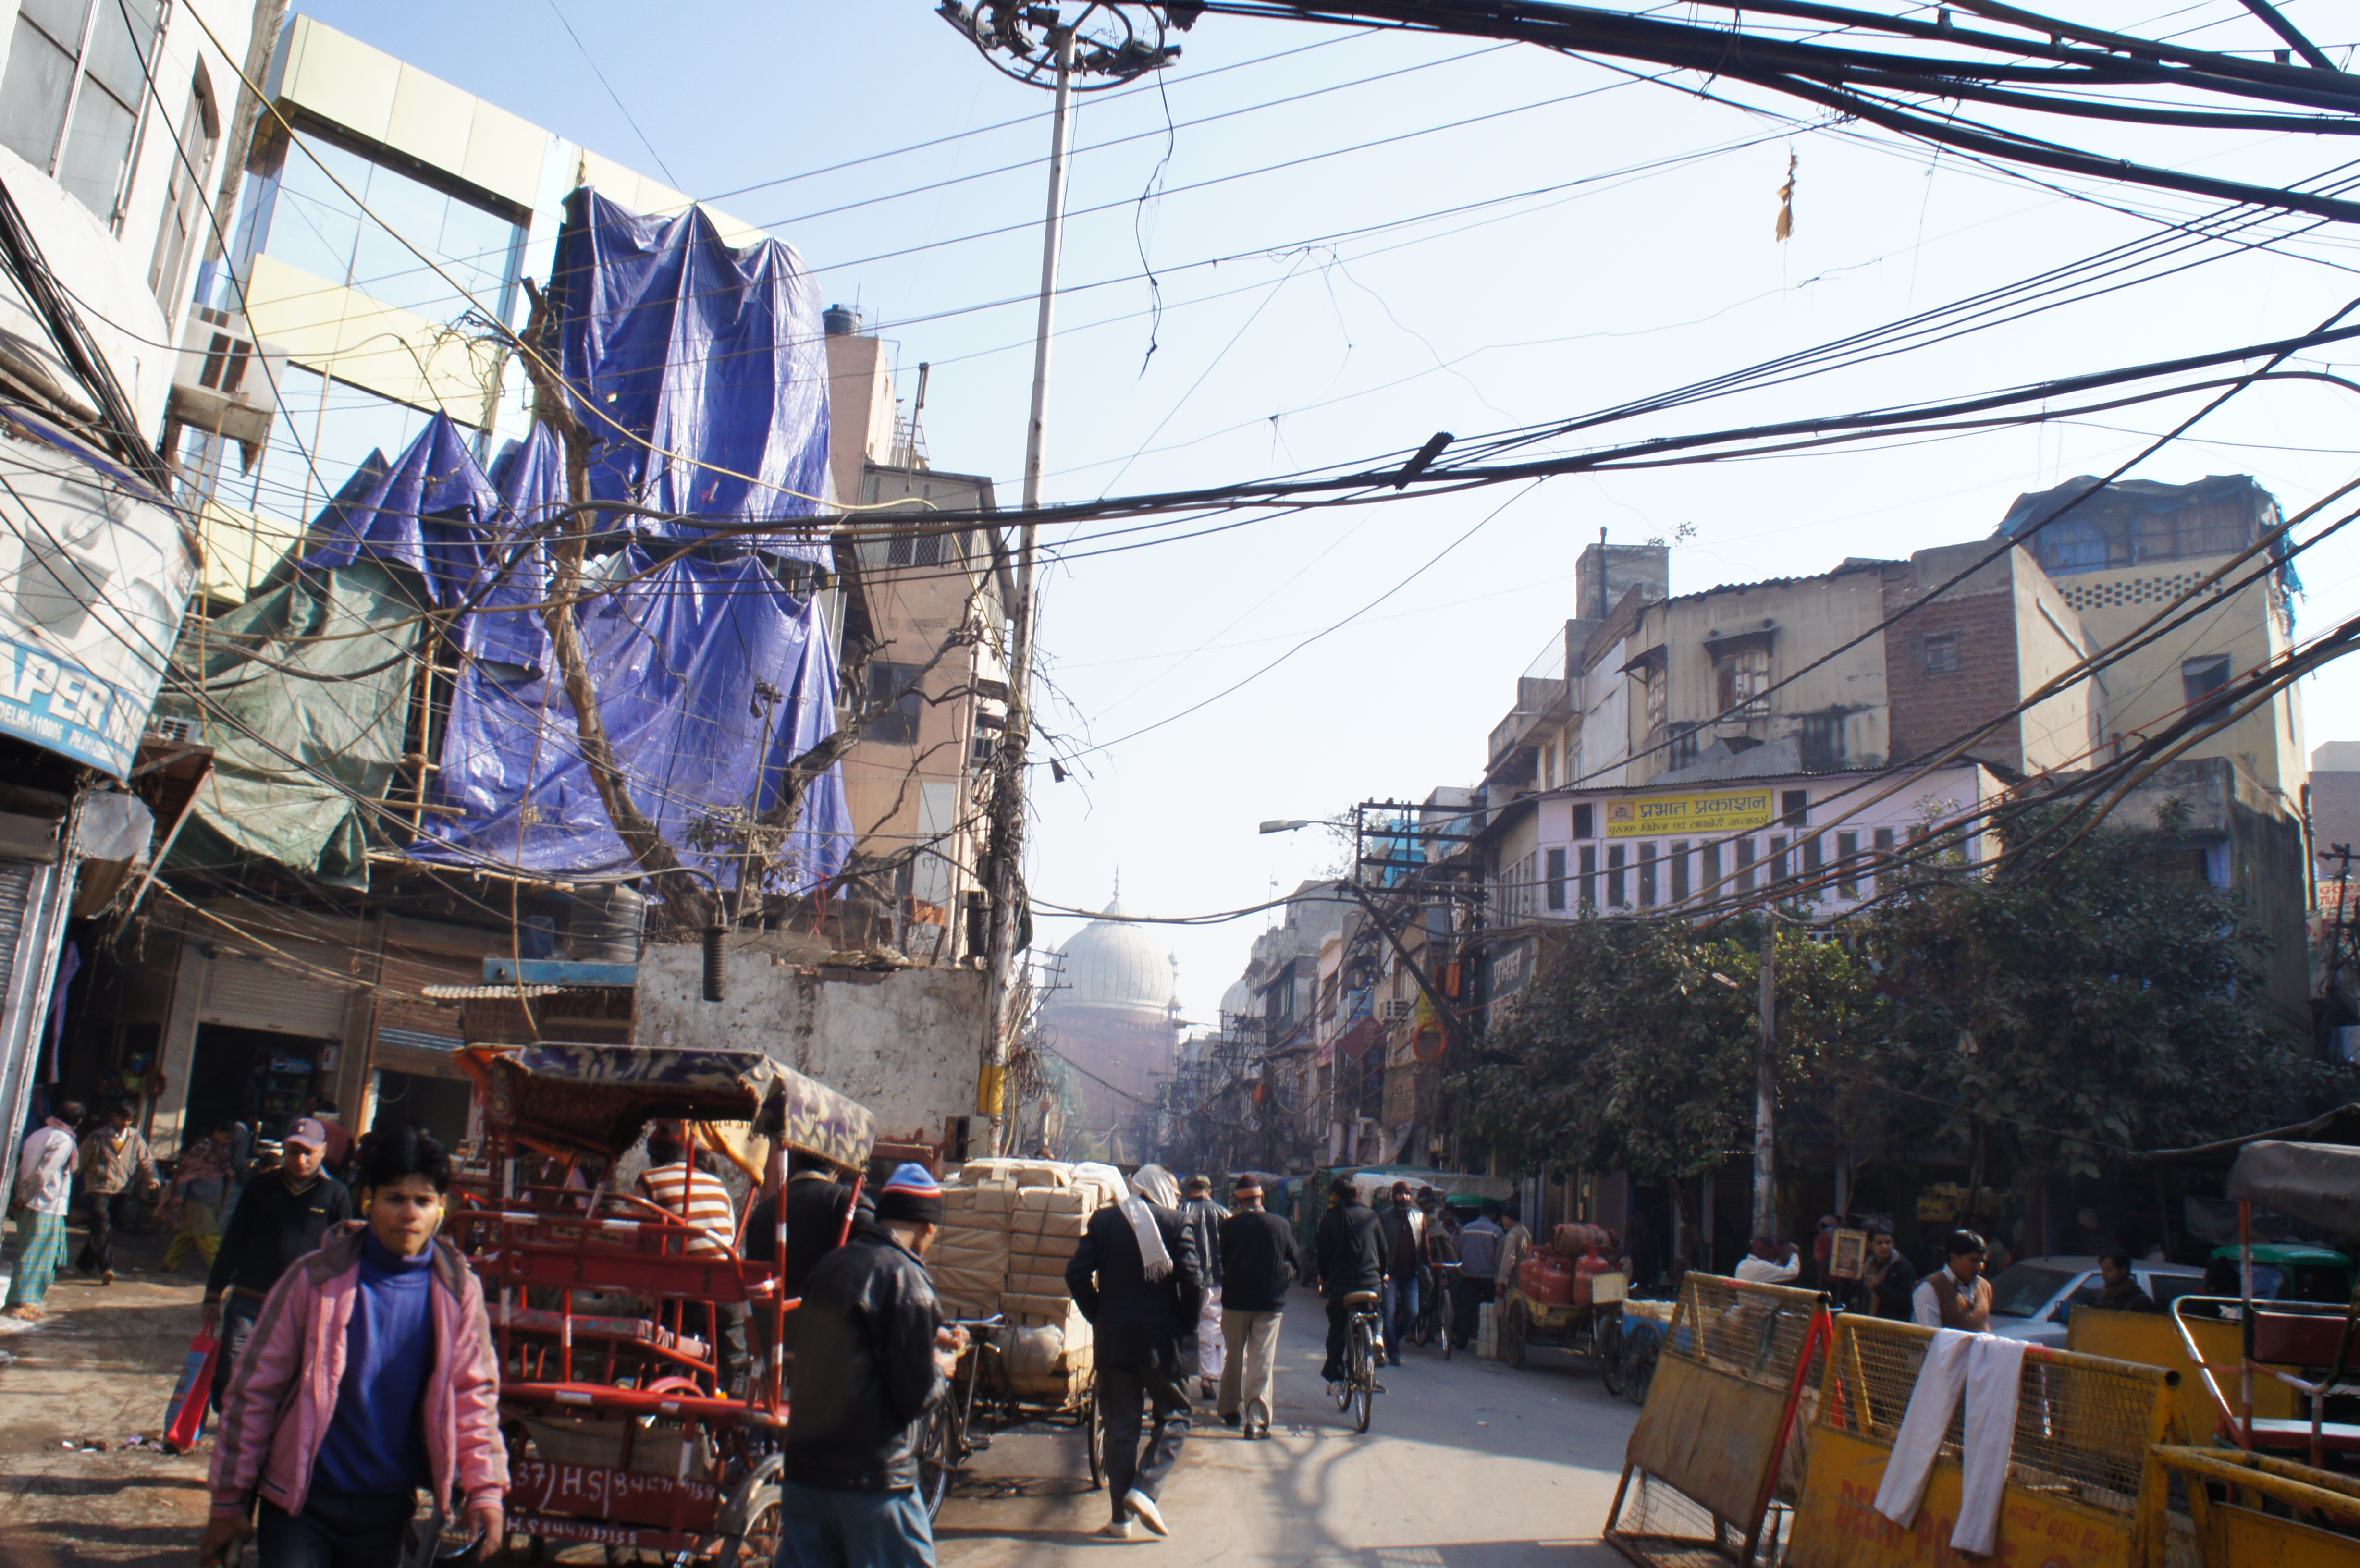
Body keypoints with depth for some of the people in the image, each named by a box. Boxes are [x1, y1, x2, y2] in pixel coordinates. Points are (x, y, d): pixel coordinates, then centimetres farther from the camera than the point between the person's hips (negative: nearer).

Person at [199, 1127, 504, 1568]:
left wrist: (485, 1490, -8)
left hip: (387, 1511, 2)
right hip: (301, 1500, -2)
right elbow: (254, 1389, -2)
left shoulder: (458, 1291, -3)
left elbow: (474, 1394, 1)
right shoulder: (316, 1279, -8)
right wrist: (229, 1500, -1)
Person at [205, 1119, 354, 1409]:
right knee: (227, 1375, 1)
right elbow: (232, 1244, 10)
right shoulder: (261, 1187, 5)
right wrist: (213, 1295, 7)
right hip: (247, 1301, 2)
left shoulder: (336, 1195, 1)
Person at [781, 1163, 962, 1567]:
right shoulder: (905, 1279, -15)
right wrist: (942, 1368, 5)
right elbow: (916, 1395, -15)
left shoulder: (829, 1265, 7)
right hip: (871, 1475, -7)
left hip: (803, 1467, 7)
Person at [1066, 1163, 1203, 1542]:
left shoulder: (1104, 1220, 4)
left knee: (1120, 1424, 10)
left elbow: (1077, 1274, -1)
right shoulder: (1176, 1224, -5)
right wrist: (1190, 1324, 2)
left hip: (1115, 1338, 3)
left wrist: (1097, 1316, 10)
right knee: (1173, 1416, 11)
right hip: (1163, 1339, -3)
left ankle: (1121, 1518, 10)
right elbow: (1192, 1281, -13)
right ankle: (1144, 1489, -8)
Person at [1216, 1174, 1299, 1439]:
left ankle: (1231, 1410, 27)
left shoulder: (1229, 1226, -9)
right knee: (1262, 1361, 2)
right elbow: (1297, 1265, 4)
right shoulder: (1281, 1226, -6)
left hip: (1235, 1300, 0)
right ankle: (1257, 1420, -5)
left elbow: (1222, 1261, 3)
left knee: (1234, 1356, 17)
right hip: (1271, 1302, 0)